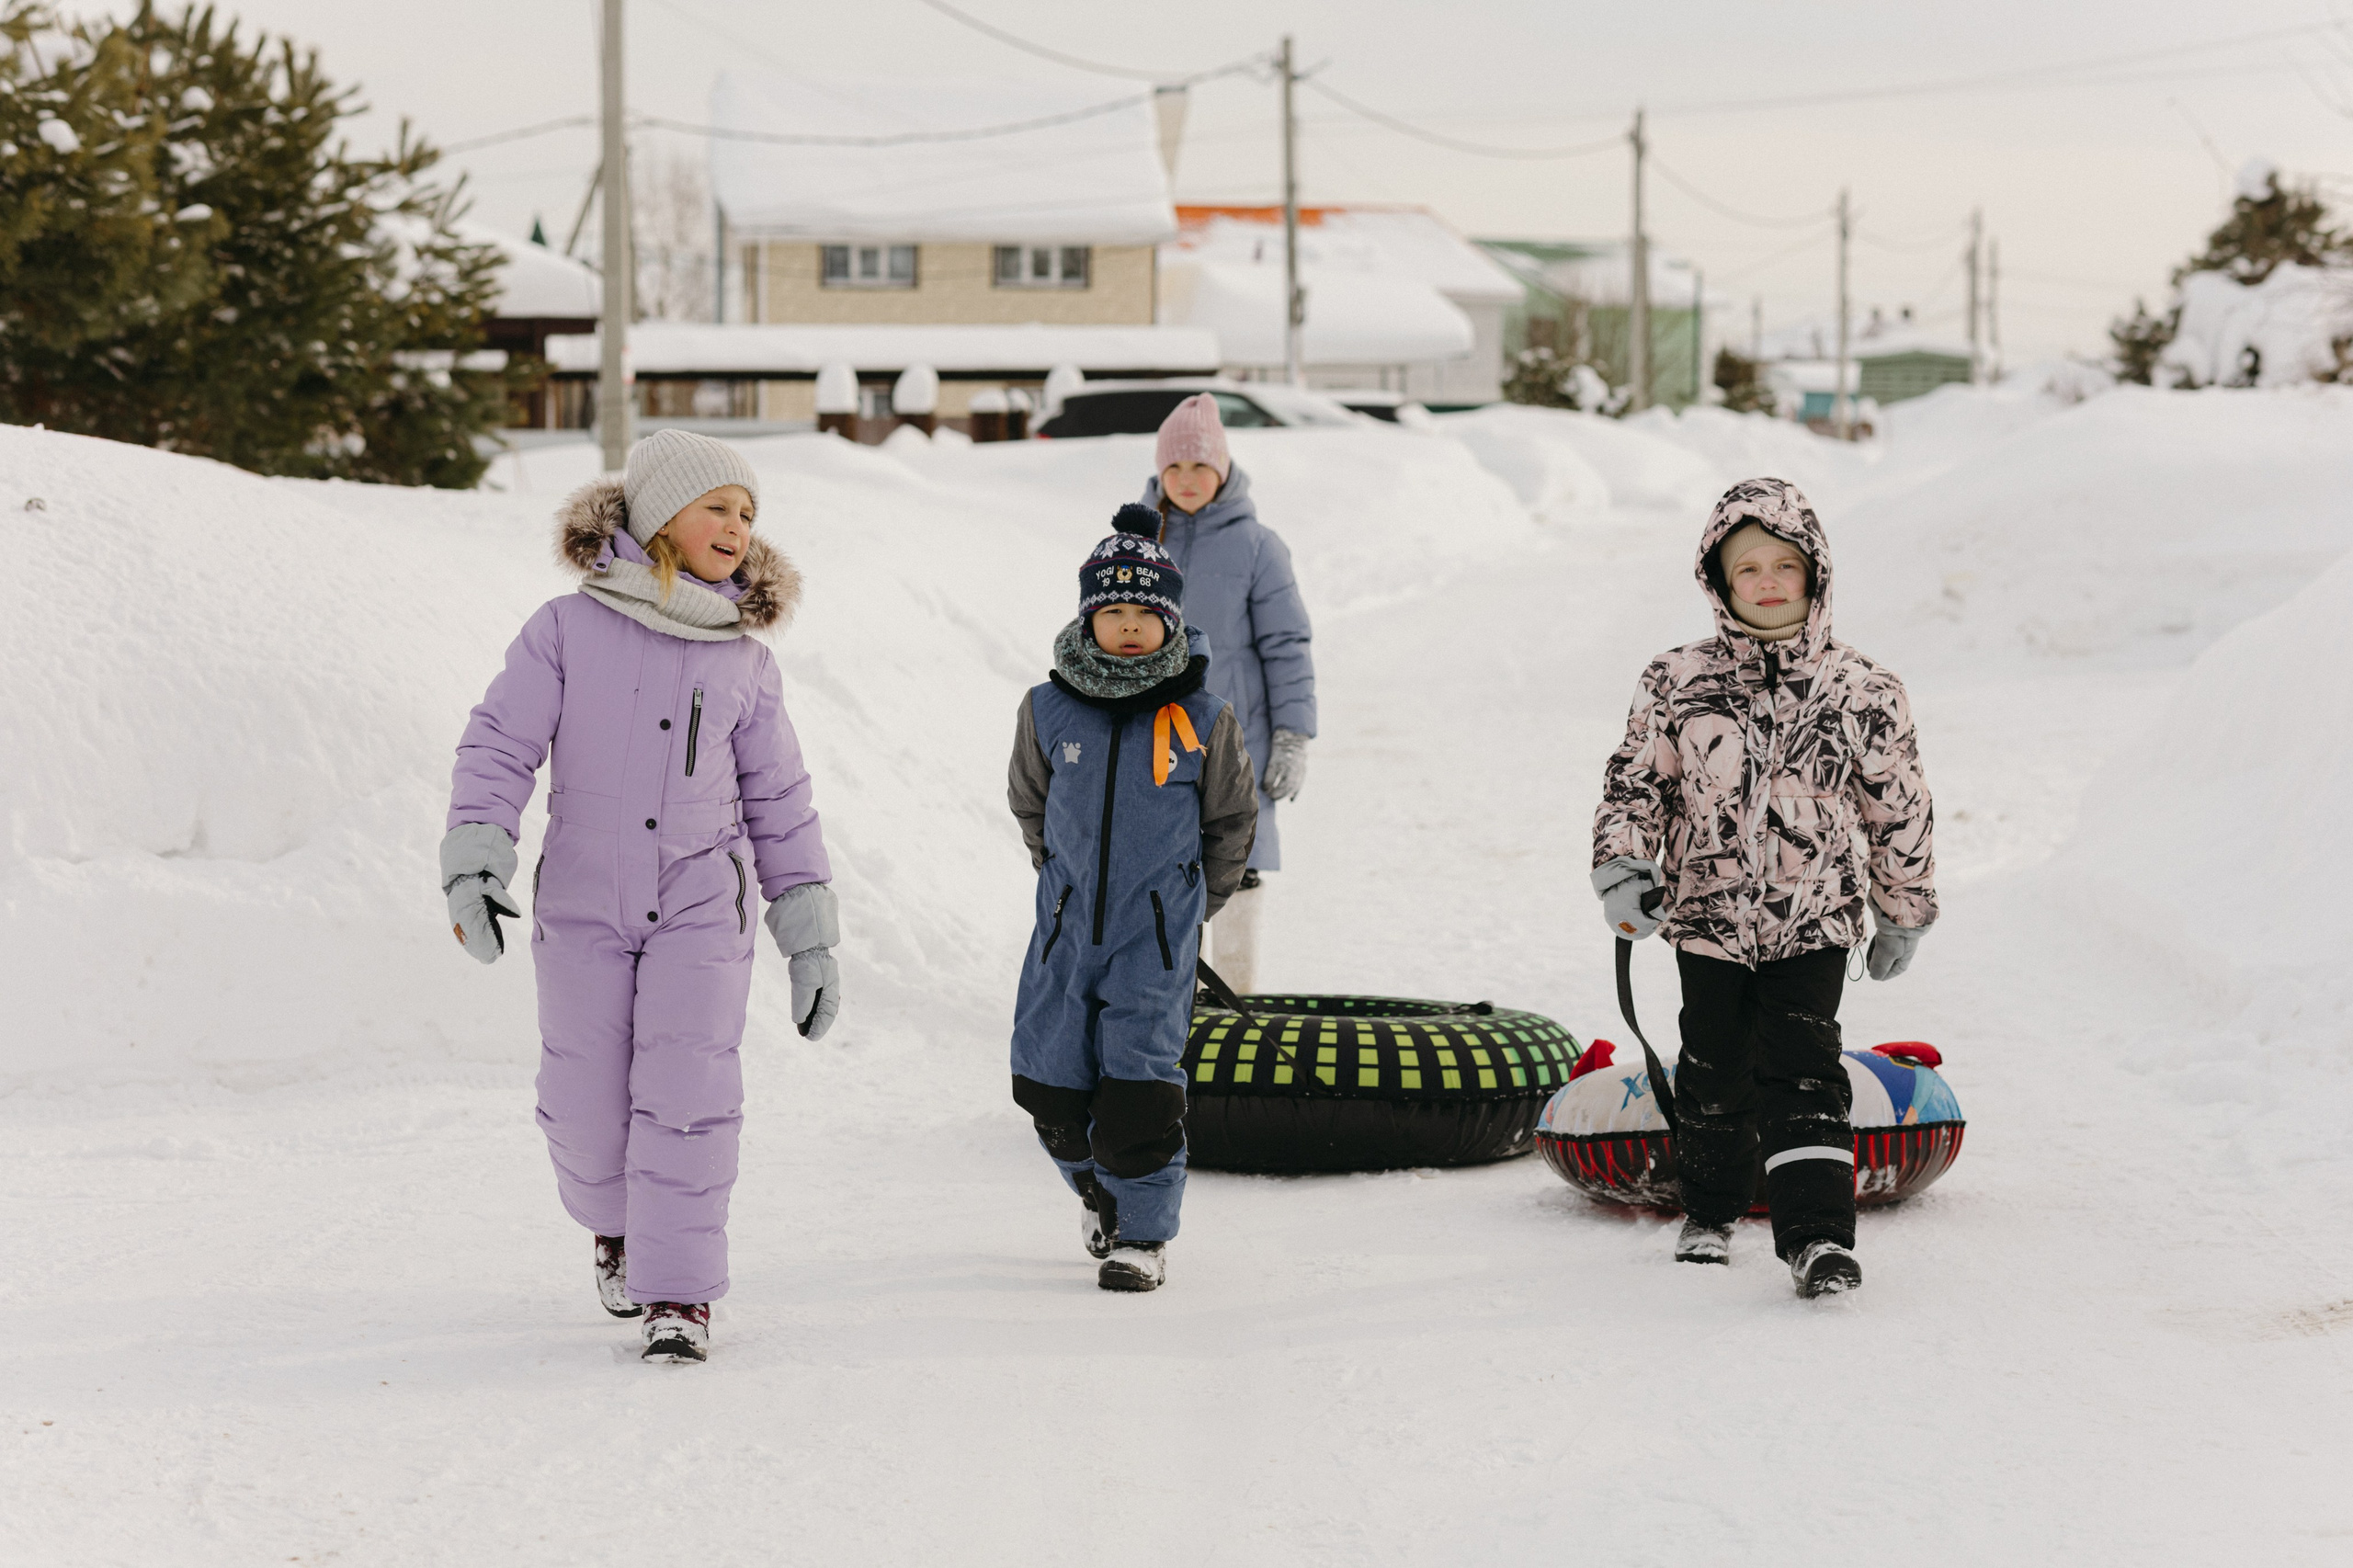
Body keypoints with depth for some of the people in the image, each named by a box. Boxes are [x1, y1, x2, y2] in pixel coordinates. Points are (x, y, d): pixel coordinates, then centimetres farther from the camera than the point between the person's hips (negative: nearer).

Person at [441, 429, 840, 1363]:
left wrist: (810, 935, 9)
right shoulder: (568, 630, -2)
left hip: (701, 908, 1)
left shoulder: (744, 663, 6)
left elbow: (777, 802, 11)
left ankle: (679, 1295, -6)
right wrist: (474, 861, -20)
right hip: (582, 905, -1)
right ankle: (617, 1223, 35)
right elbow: (500, 745, -5)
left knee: (688, 1095, -13)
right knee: (585, 1107, 3)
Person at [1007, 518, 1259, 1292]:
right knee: (1049, 1081, 6)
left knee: (1140, 1081, -9)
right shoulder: (1048, 711, -2)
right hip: (1068, 924, 3)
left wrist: (1193, 900, 11)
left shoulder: (1201, 719, -6)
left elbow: (1233, 820, 9)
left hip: (1158, 930, -3)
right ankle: (1096, 1187, 34)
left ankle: (1143, 1232, 4)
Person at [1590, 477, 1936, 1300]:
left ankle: (1818, 1233, -17)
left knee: (1801, 1071, -14)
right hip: (1708, 921, 2)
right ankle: (1709, 1214, 33)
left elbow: (1899, 808, 6)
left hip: (1814, 924, -1)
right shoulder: (1677, 684, -3)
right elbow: (1635, 780, 5)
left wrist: (1903, 913, 11)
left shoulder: (1862, 692, -3)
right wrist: (1622, 869, -8)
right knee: (1714, 1072, 12)